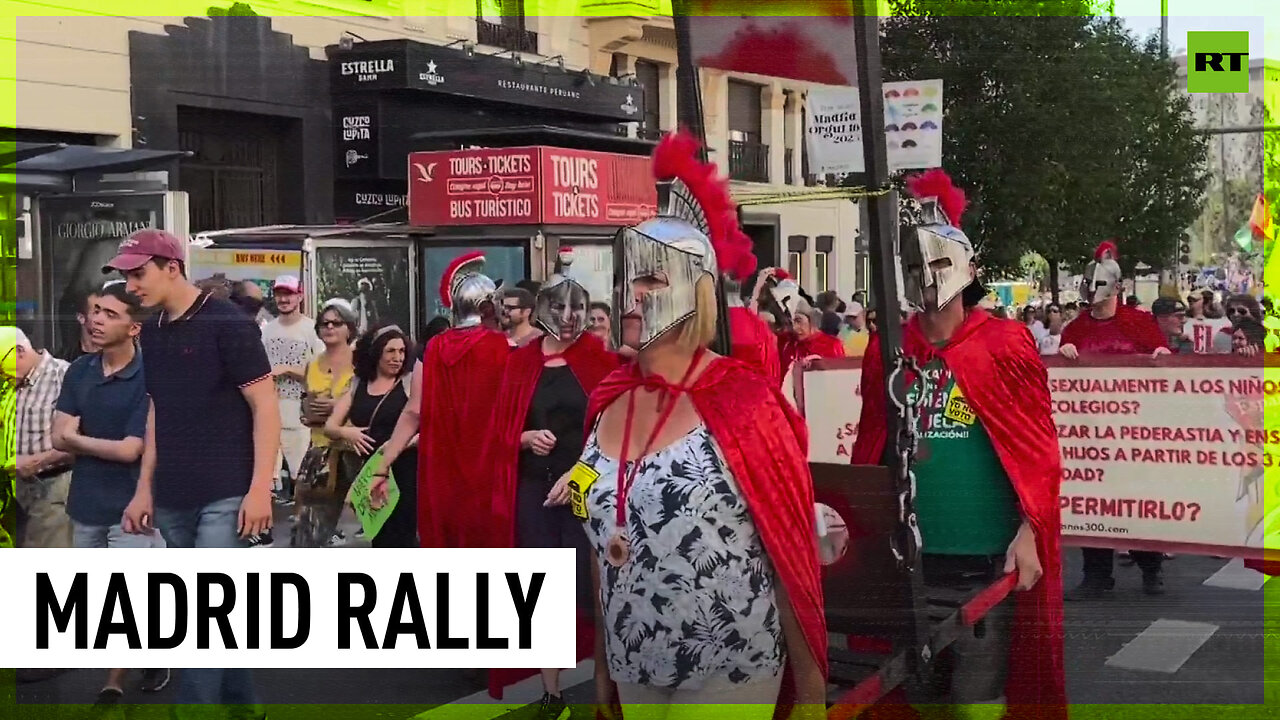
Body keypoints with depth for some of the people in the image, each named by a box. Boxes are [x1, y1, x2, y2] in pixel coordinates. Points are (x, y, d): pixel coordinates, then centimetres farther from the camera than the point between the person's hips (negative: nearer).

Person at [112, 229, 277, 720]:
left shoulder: (227, 324, -10)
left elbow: (265, 405, -11)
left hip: (226, 496, -7)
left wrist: (260, 489, -16)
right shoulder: (152, 333, 11)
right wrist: (144, 488, 14)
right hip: (173, 500, 7)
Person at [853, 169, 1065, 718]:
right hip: (904, 552, 4)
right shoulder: (886, 351, 6)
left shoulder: (1005, 344, -5)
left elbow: (1037, 450, -5)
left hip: (986, 554, -4)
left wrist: (1029, 533, -10)